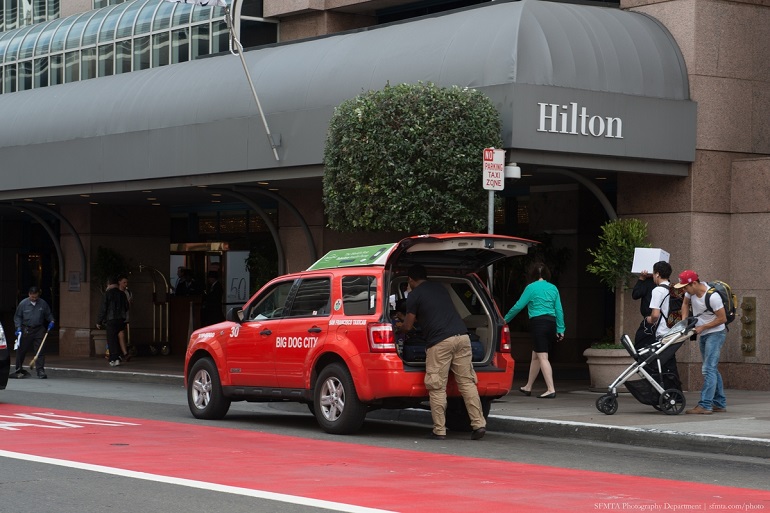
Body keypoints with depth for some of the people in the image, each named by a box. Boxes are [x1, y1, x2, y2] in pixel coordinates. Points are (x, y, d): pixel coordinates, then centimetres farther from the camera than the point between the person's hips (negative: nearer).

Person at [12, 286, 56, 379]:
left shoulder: (43, 303, 4)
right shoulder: (23, 303, -2)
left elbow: (48, 314, 16)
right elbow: (17, 316, 4)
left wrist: (51, 321, -2)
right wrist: (18, 327, -7)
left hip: (39, 329, 1)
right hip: (26, 330, -1)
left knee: (40, 350, -6)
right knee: (21, 350, 6)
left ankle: (40, 370, -5)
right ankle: (19, 370, 20)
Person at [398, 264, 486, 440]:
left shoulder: (414, 295, 5)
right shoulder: (440, 288, 25)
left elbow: (408, 326, 6)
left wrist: (398, 328, 30)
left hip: (439, 343, -6)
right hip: (461, 336, 6)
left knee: (437, 388, 1)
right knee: (467, 382, 7)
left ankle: (439, 430, 1)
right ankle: (479, 424, -1)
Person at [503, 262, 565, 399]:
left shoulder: (531, 288, -5)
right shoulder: (553, 288, 10)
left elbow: (518, 306, -2)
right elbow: (559, 310, 9)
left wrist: (505, 319, 10)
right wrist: (560, 329, 12)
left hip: (538, 323, -6)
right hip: (551, 324, 6)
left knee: (542, 357, -7)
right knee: (535, 356, 17)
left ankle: (551, 389, -15)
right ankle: (528, 387, 27)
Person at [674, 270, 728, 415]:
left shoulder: (712, 296, -26)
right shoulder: (691, 291, -4)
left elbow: (722, 318, -20)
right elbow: (685, 303, 17)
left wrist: (702, 327, -17)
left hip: (715, 333, -9)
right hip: (703, 335, 9)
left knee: (708, 369, -16)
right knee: (712, 369, 14)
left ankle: (705, 405, -20)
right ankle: (720, 403, 22)